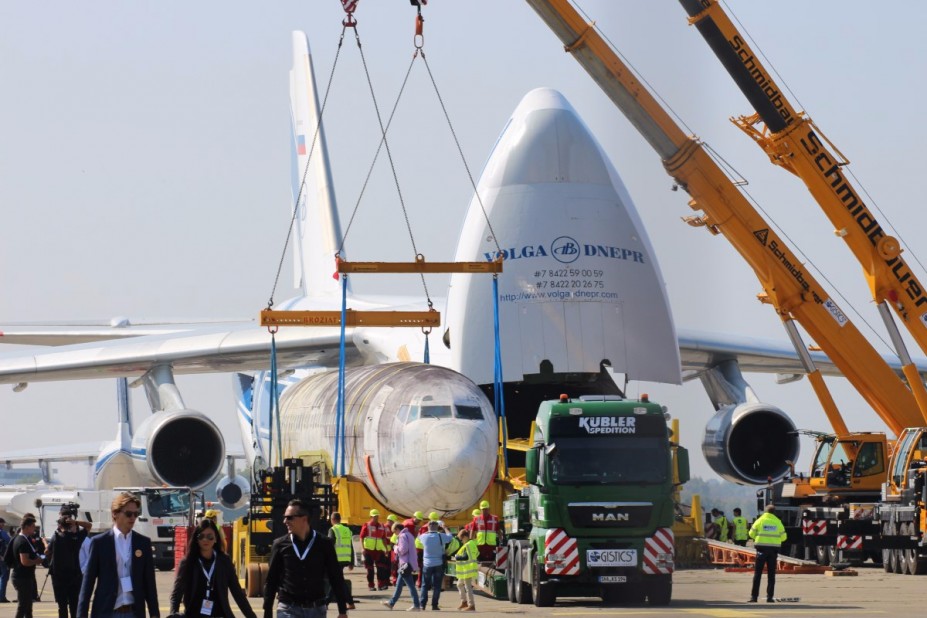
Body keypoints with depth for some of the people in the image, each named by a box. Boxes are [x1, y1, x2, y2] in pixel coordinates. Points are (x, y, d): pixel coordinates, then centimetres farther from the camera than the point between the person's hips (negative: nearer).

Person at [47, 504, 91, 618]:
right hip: (75, 575, 2)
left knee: (62, 605, 2)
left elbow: (48, 552, 0)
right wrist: (75, 522, -7)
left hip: (58, 576, -2)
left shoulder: (56, 537, -10)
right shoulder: (77, 536, -5)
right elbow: (89, 525, 8)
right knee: (74, 605, 7)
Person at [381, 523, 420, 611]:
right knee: (399, 585, 14)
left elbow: (403, 550, -22)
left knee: (411, 585, -8)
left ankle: (416, 606, -8)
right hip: (406, 564, 10)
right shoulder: (409, 535, 17)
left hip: (405, 564, -10)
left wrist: (396, 548, -5)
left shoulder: (403, 536, -13)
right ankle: (392, 603, 19)